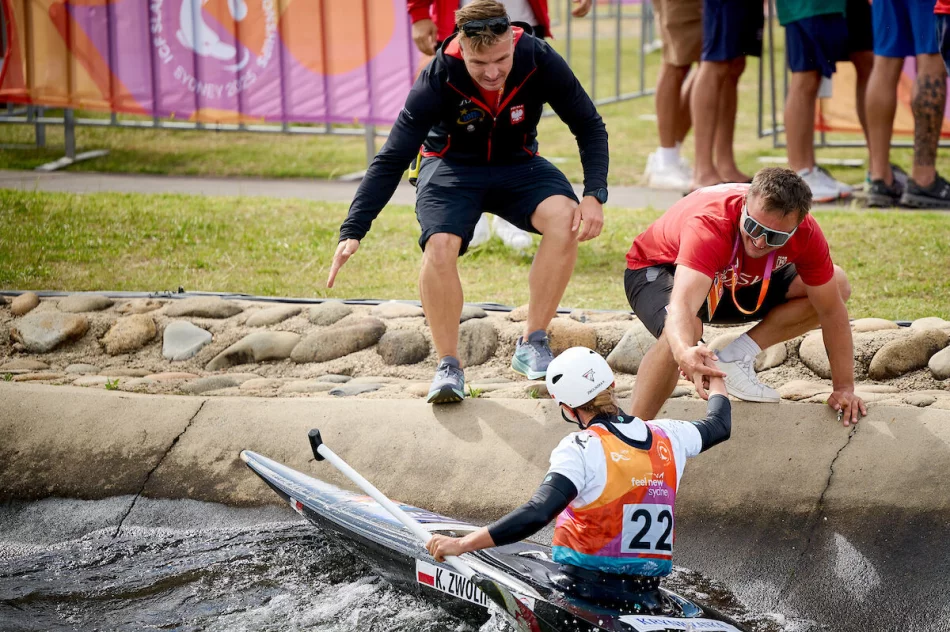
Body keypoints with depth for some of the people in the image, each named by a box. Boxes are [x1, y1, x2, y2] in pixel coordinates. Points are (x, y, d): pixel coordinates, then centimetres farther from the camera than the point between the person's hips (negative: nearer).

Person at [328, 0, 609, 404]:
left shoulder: (539, 61, -23)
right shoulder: (439, 78, -27)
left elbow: (590, 128, -11)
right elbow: (391, 159, -24)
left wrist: (594, 196, -26)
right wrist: (352, 232, -32)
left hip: (517, 165, 2)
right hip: (452, 166, -2)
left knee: (565, 220, -28)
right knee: (440, 247, -32)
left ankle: (532, 347, -14)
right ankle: (448, 366, -13)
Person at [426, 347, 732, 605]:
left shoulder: (581, 449, -13)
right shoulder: (668, 436, 6)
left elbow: (535, 515, -24)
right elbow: (720, 425, 29)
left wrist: (462, 544, -21)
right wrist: (715, 380, 50)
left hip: (586, 586, -7)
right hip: (645, 591, 7)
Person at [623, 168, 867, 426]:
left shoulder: (804, 232, -27)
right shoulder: (709, 224, -42)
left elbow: (831, 309, -15)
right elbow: (682, 305, -57)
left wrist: (844, 389, -15)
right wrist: (685, 353, -78)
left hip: (732, 281, 6)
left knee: (837, 286, -10)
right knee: (683, 333, -41)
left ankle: (737, 356, -9)